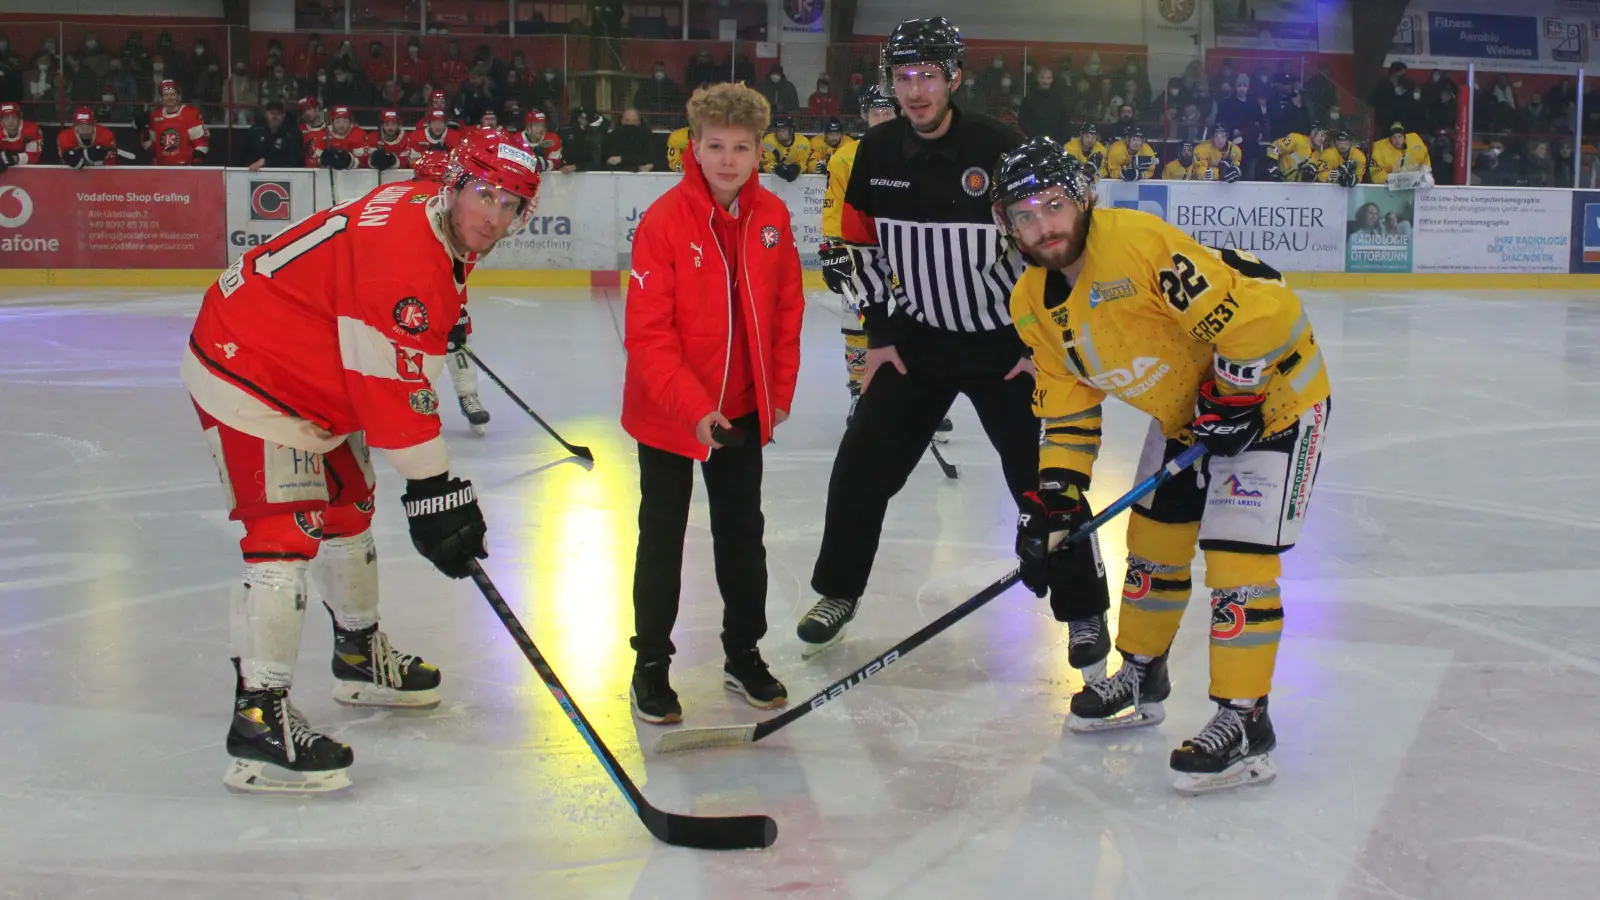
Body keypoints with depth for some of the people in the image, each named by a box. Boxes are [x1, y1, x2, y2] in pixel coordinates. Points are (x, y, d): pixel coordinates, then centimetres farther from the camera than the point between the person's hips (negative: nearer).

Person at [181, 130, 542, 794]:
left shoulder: (437, 228, 1)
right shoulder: (404, 254, -30)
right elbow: (394, 389, -31)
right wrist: (434, 491, -28)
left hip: (311, 380, 11)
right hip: (247, 378, -11)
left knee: (348, 508, 22)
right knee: (286, 533, -18)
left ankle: (360, 655, 41)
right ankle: (258, 716, -18)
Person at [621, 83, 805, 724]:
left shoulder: (771, 217, -4)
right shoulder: (664, 221, -19)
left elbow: (786, 309, 7)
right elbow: (648, 333, -20)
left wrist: (780, 390, 6)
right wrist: (694, 408, -26)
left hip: (743, 408, 5)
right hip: (667, 412, -4)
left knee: (743, 532, 15)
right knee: (662, 538, 7)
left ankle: (743, 654, 31)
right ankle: (651, 664, 21)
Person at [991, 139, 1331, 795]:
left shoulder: (1141, 243, -32)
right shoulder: (1034, 306, -4)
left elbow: (1257, 306, -32)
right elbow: (1066, 407, 5)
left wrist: (1234, 396, -22)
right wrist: (1056, 496, -4)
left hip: (1269, 394, -8)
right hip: (1184, 411, 9)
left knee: (1236, 556, -13)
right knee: (1153, 543, 15)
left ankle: (1244, 725, -3)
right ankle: (1141, 678, 36)